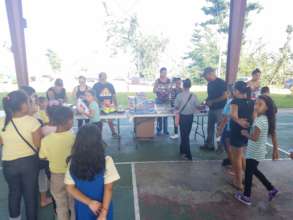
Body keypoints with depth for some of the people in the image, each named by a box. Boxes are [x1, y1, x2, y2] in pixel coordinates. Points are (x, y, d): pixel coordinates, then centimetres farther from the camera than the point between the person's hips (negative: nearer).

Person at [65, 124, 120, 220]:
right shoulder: (106, 161, -23)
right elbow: (108, 189, -20)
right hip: (102, 207, -2)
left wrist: (89, 202, -11)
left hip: (82, 207, 3)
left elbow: (70, 188, -9)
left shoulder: (73, 162, -14)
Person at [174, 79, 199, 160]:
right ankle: (183, 150, 34)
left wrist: (180, 109, 4)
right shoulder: (193, 96, -6)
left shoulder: (179, 95, -14)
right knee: (186, 134, 18)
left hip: (183, 117, -3)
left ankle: (188, 155, 5)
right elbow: (197, 106, 1)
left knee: (184, 135, 5)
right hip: (190, 116, 3)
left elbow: (176, 107, -14)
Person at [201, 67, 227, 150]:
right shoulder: (209, 84, 9)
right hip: (211, 109, 8)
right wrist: (206, 101, 2)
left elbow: (225, 96, -17)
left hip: (220, 109, -7)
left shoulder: (221, 82, -13)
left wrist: (212, 101, -17)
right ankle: (209, 144, 23)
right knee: (210, 127, 12)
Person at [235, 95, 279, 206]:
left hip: (254, 153, -9)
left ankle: (246, 197, 22)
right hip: (259, 152, 9)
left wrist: (245, 133, -10)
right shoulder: (265, 118, 5)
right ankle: (272, 189, 35)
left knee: (248, 173, 6)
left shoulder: (259, 120, -26)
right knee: (254, 171, 26)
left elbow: (254, 138, -26)